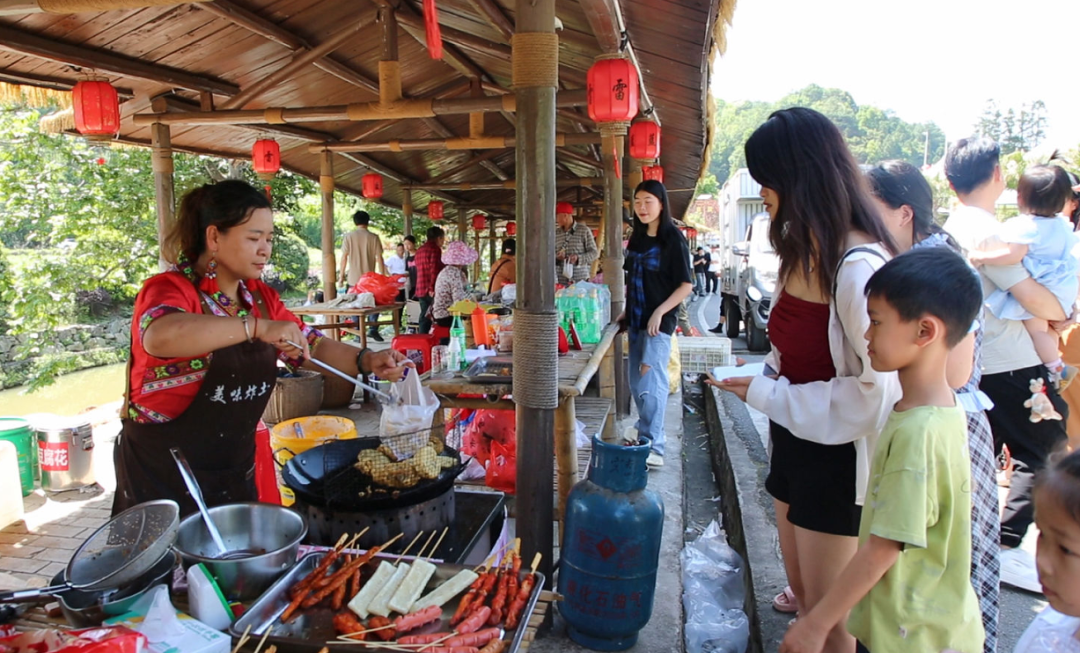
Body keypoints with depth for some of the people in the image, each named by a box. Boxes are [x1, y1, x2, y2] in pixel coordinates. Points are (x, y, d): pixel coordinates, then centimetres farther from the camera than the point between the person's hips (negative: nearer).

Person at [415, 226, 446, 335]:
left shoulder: (420, 250, 19)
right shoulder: (435, 249, -8)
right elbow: (435, 270, -17)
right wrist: (432, 288, -20)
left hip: (420, 290, 8)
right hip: (432, 290, -8)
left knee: (425, 318, 9)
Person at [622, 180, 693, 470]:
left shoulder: (673, 239, -10)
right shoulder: (637, 238, 10)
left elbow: (686, 285, -12)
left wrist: (659, 313, -18)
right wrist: (627, 311, 12)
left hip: (658, 323, -7)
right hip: (636, 321, 7)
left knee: (650, 384, -10)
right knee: (636, 383, 16)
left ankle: (653, 448, -4)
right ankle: (643, 427, 34)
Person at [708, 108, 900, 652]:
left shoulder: (859, 267, -25)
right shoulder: (802, 249, 4)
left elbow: (877, 393, -26)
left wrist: (766, 395, -20)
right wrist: (764, 381, 1)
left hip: (837, 458, -8)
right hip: (792, 442, 8)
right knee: (802, 591, 23)